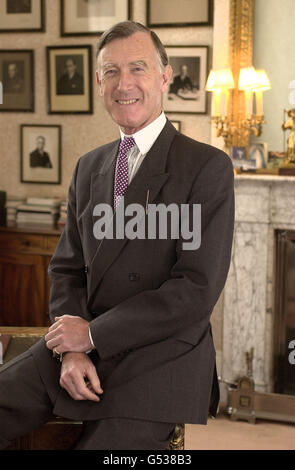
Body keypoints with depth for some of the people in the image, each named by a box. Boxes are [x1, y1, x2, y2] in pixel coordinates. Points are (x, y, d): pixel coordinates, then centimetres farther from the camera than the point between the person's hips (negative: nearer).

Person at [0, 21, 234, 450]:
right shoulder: (88, 167, 14)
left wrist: (93, 333, -11)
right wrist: (72, 350, -6)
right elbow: (67, 269, 13)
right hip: (82, 347, 5)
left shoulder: (208, 167, -7)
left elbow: (197, 291, -14)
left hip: (160, 358, -5)